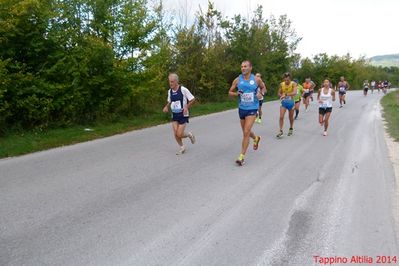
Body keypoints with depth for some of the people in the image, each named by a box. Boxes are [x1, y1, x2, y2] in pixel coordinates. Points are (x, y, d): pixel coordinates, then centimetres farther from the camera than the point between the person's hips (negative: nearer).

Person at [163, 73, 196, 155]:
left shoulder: (183, 89, -15)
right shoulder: (169, 91, 2)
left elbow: (192, 99, -9)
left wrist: (186, 107, -21)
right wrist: (166, 107, -1)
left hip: (183, 115, -5)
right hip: (174, 115, 5)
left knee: (179, 134, -9)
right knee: (176, 134, 0)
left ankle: (189, 134, 23)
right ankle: (181, 147, 24)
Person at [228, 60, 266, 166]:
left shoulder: (257, 79, -4)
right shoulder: (237, 80, -2)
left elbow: (263, 87, 14)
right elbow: (230, 92, 6)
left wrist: (261, 93, -7)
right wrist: (236, 94, -15)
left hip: (252, 109, -3)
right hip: (242, 108, 4)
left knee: (246, 132, -13)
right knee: (246, 132, 18)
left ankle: (241, 156, -3)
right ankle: (256, 138, 53)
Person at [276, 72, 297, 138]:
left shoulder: (293, 84, -16)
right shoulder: (281, 84, -6)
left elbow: (294, 93, -32)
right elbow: (279, 93, 6)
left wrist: (286, 94, -44)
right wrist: (281, 96, -16)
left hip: (291, 102, -2)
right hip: (284, 102, 2)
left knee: (291, 117, 13)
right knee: (281, 117, -12)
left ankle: (291, 129, 37)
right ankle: (281, 131, -5)